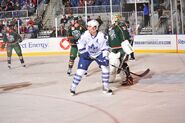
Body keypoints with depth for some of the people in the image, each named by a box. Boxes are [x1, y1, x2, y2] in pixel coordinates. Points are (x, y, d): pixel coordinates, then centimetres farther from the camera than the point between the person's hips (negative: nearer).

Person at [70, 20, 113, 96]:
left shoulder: (102, 36, -21)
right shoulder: (85, 35, -21)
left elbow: (105, 47, -11)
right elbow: (80, 44, -6)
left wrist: (105, 57, -22)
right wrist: (83, 52, -15)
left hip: (99, 54, 1)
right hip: (87, 55, -1)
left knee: (105, 68, -12)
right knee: (80, 70, -9)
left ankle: (106, 88, 2)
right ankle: (73, 88, 3)